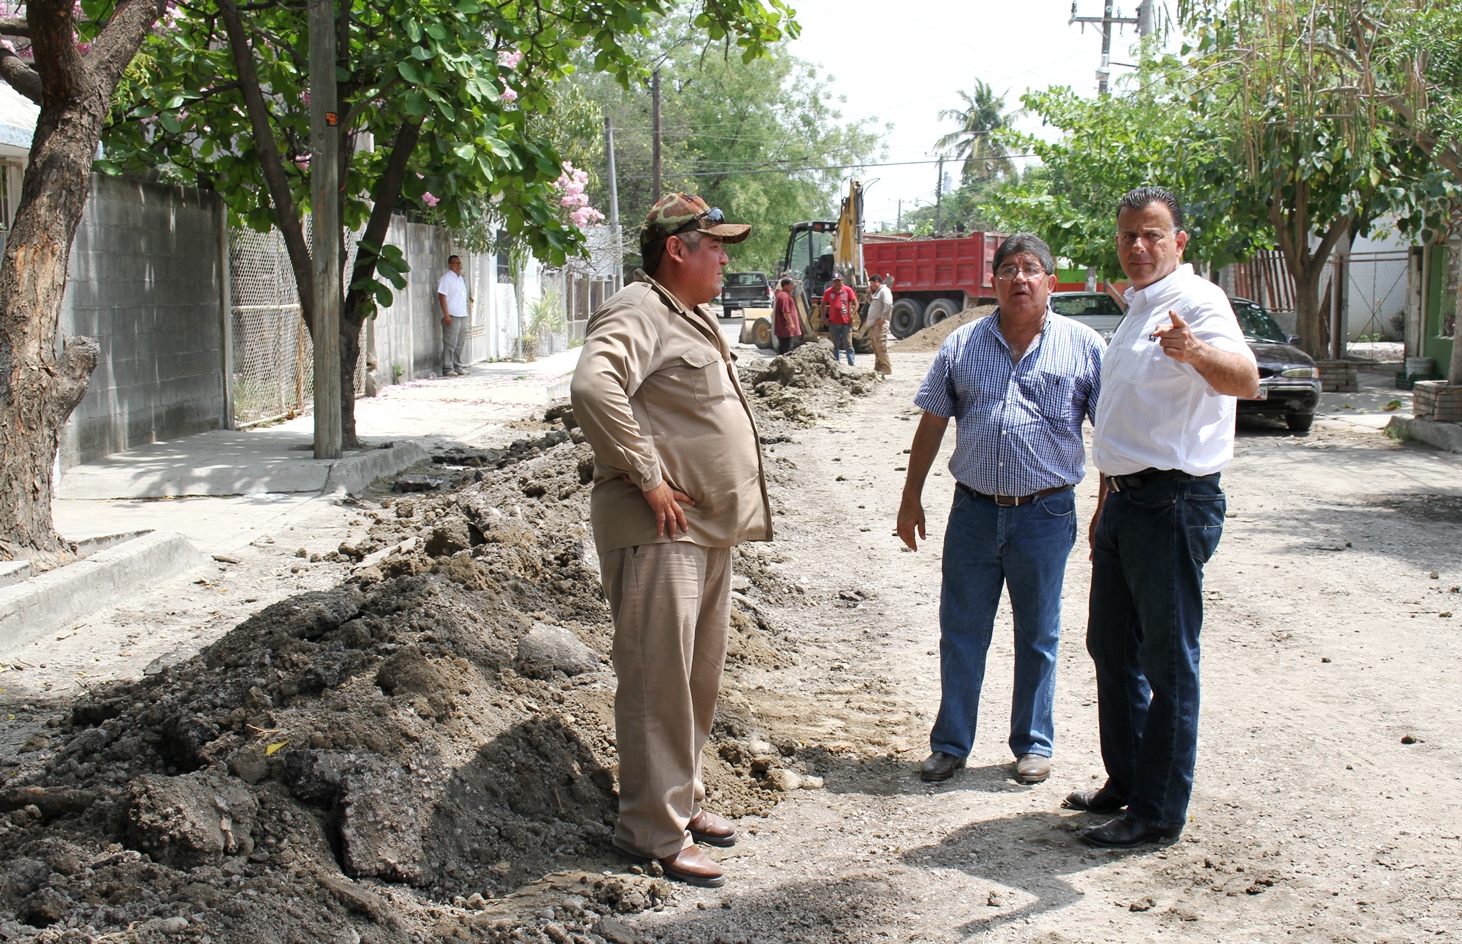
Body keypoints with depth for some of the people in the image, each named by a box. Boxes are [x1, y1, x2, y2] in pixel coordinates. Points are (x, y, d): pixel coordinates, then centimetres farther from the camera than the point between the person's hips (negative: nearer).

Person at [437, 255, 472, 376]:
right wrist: (446, 315, -20)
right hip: (451, 316, -8)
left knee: (459, 344, 11)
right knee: (450, 344, -8)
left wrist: (469, 299, 11)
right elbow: (442, 297, -14)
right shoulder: (446, 278, -7)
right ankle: (447, 369, -5)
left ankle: (457, 367, 17)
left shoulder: (461, 278, 19)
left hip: (462, 316, 8)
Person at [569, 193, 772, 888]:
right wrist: (647, 476, -26)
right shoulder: (637, 313, -13)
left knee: (699, 674, 17)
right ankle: (653, 830, 3)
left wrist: (737, 506, 20)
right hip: (658, 529, -10)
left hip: (709, 528, 10)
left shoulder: (694, 318, 19)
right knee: (658, 680, -5)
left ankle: (682, 799, 30)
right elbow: (593, 387, -32)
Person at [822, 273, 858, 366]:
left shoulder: (848, 290, -1)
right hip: (833, 323, 2)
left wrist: (852, 315, -9)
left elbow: (856, 304, 2)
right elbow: (823, 305, 13)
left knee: (848, 344, -4)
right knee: (835, 345, 7)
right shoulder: (828, 292, 4)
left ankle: (851, 364, -2)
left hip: (846, 322, -2)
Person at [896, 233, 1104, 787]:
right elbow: (932, 423, 10)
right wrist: (912, 496, 8)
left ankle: (1033, 744, 25)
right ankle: (951, 744, 20)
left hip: (1045, 514, -2)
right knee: (960, 633, 8)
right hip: (973, 511, 2)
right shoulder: (962, 344, 5)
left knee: (1037, 637, 10)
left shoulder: (1084, 346, 0)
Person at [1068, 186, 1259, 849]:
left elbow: (1245, 380, -33)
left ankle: (1159, 811, 8)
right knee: (1111, 646, 18)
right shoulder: (1137, 310, 17)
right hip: (1126, 499, 10)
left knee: (1167, 660, -2)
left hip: (1173, 502, -10)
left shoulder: (1196, 301, -13)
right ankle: (1126, 782, 33)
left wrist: (1194, 350, -53)